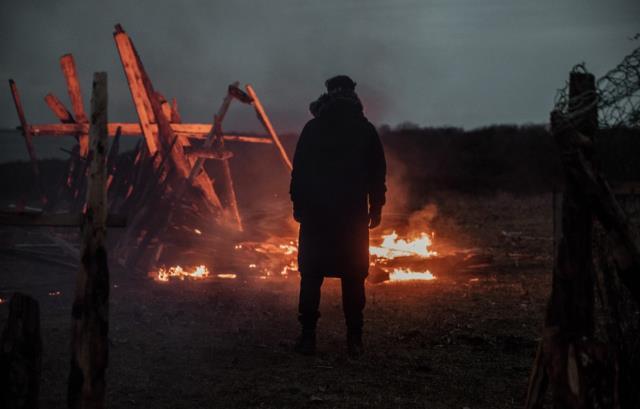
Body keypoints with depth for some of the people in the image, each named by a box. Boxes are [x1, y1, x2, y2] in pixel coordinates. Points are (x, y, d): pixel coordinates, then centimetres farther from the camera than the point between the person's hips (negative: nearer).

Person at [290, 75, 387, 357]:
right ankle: (354, 339, 4)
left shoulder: (312, 129, 0)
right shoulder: (366, 130, 3)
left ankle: (308, 336, 2)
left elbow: (299, 172, -1)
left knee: (311, 275, 5)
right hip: (354, 215, 1)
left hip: (316, 213, -1)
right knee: (353, 277, 5)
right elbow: (377, 174, 4)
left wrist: (298, 204, 6)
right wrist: (376, 208, 11)